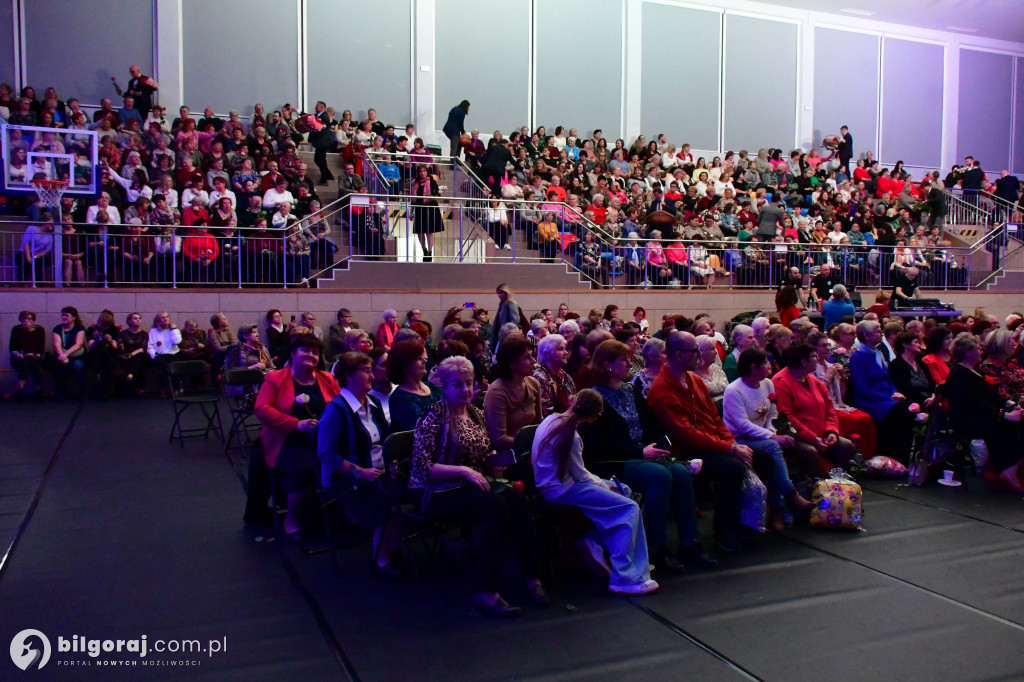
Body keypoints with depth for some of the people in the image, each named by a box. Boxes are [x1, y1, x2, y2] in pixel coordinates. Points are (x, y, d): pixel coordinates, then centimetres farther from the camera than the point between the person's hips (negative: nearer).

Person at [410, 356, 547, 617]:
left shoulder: (476, 415, 14)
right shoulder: (434, 416, -6)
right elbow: (421, 468, -14)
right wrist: (463, 471, -21)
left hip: (470, 486, 6)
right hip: (437, 492, -6)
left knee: (517, 499, -25)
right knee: (496, 506, -32)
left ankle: (531, 576, -19)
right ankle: (486, 593, -30)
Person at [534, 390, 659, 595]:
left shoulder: (551, 419, 6)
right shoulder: (569, 435, -22)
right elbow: (580, 475, -13)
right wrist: (603, 485, 4)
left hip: (550, 483, 10)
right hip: (560, 490, -10)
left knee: (623, 491, 17)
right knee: (629, 508, -14)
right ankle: (625, 578, -13)